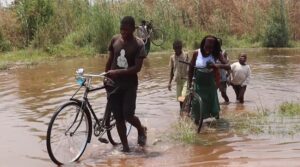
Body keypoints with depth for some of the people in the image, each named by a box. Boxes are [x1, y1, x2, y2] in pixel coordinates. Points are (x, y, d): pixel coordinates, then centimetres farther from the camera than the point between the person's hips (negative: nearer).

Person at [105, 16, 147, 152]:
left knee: (128, 115, -8)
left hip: (129, 84, -4)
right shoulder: (115, 39, 2)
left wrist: (118, 72, -26)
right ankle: (125, 146, 17)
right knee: (118, 117, 4)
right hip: (114, 83, 4)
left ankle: (141, 130, 24)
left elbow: (137, 67, -18)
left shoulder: (138, 44, -11)